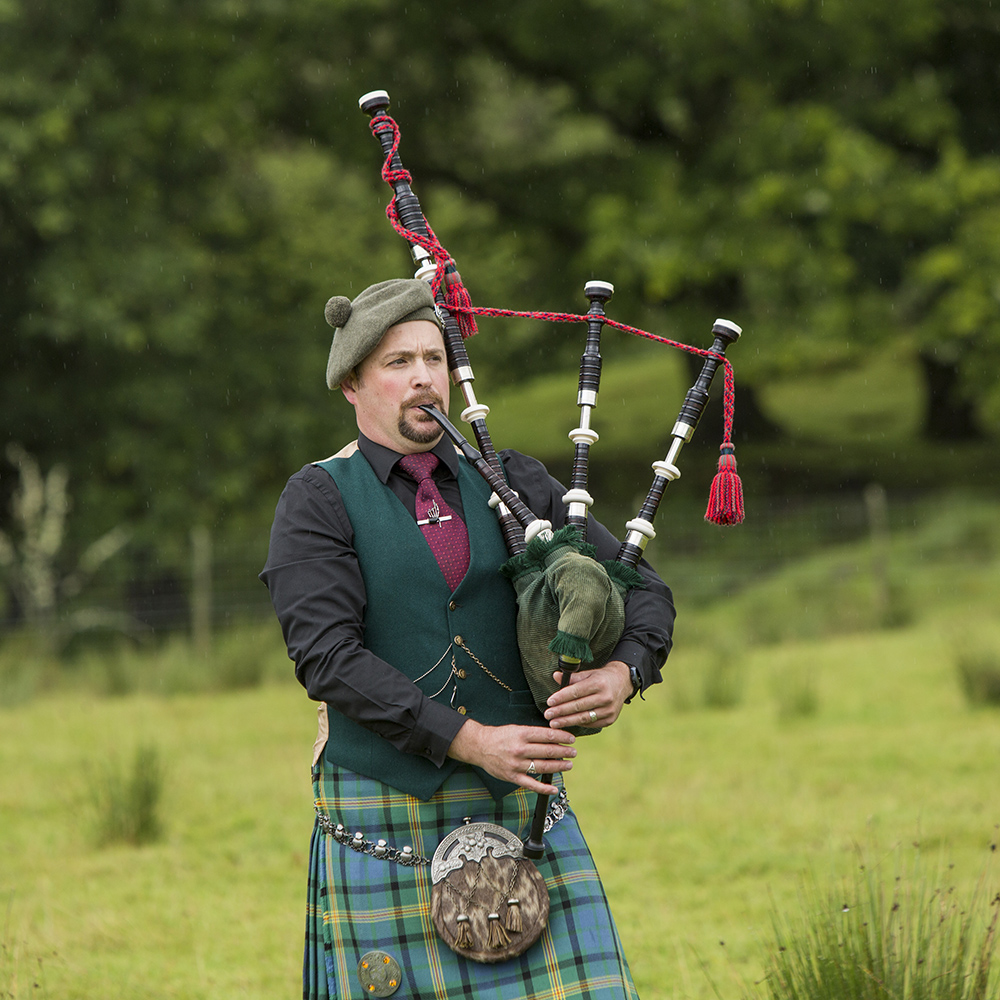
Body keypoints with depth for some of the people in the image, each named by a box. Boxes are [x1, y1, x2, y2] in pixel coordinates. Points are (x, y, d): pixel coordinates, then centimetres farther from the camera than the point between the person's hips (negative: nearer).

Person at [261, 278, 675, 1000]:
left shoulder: (513, 485, 10)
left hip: (522, 806, 3)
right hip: (388, 824, -3)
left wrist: (623, 673, -14)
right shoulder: (317, 501, -1)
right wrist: (471, 742, -21)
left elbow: (641, 590, 9)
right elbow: (328, 656, -14)